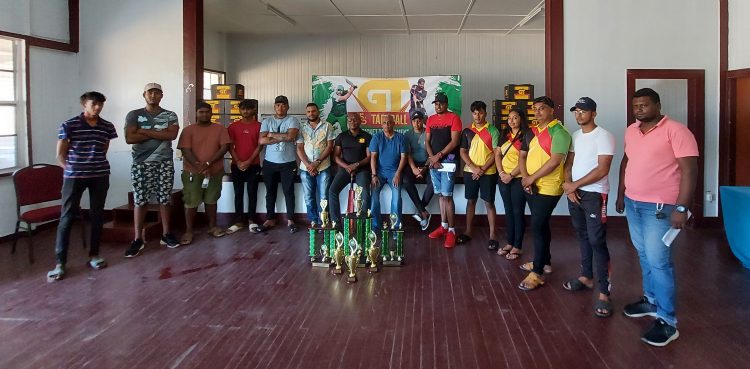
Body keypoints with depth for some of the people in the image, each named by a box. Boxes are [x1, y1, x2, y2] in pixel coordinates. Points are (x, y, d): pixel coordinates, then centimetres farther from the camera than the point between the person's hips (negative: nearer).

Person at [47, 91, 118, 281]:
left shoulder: (107, 127, 4)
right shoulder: (69, 125, -5)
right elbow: (60, 154, -1)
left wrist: (96, 164, 11)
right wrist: (71, 169, 1)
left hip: (100, 176, 3)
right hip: (74, 176, -3)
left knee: (97, 216, 8)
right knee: (66, 218, -3)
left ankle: (94, 255, 21)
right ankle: (60, 263, -1)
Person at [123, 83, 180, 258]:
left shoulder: (170, 116, 6)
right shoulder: (134, 115, 3)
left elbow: (172, 135, -11)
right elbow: (130, 138, -11)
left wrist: (146, 132, -12)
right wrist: (159, 134, -10)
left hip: (165, 163, 1)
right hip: (141, 164, -1)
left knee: (165, 199, 6)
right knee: (140, 201, -1)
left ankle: (166, 234, 17)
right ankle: (137, 239, 4)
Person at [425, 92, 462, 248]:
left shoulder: (454, 118, -5)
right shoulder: (430, 119, 13)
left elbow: (455, 141, -12)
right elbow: (427, 141, 12)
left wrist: (439, 155, -13)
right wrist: (432, 158, -3)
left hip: (448, 161, -6)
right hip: (433, 161, 6)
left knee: (447, 196, -9)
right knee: (441, 195, 10)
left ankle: (451, 230, -6)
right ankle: (443, 226, 18)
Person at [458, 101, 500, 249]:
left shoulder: (492, 130, -3)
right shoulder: (467, 131, 6)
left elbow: (496, 153, -7)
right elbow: (463, 152, 3)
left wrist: (483, 169, -13)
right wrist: (473, 167, -11)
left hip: (488, 172, -3)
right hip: (470, 171, 3)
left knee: (489, 203, 0)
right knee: (471, 201, 10)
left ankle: (492, 235, 3)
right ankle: (468, 232, 19)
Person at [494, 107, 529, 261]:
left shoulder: (526, 136, -7)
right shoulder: (504, 135, 12)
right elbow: (497, 154, 9)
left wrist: (512, 175, -15)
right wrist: (501, 172, -5)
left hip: (518, 179, -6)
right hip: (503, 178, 6)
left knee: (518, 212, 0)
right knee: (508, 211, 12)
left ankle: (518, 246, 7)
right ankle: (509, 243, 20)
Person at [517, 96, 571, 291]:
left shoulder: (558, 132, -13)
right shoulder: (532, 132, 13)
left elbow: (555, 161, -22)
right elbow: (523, 155, 11)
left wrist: (532, 178, -17)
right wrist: (525, 177, -7)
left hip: (547, 188, -8)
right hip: (531, 187, 8)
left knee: (537, 227, -9)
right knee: (540, 225, 18)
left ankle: (537, 272, -3)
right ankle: (544, 261, 32)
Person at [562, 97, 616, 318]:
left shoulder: (603, 136, -11)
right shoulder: (575, 136, 11)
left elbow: (602, 170, -17)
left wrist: (574, 185, -14)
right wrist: (568, 186, -5)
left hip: (594, 195, -7)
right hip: (574, 193, 7)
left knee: (597, 241, -10)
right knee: (582, 237, 15)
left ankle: (604, 293, -8)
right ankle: (586, 277, 28)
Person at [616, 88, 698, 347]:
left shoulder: (676, 131, -14)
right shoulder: (631, 130, 9)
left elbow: (689, 171, -17)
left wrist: (682, 208, -22)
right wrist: (621, 194, 19)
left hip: (659, 207, -7)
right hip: (633, 203, 7)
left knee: (658, 261, -7)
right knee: (644, 256, 17)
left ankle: (667, 321, 0)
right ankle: (651, 300, 32)